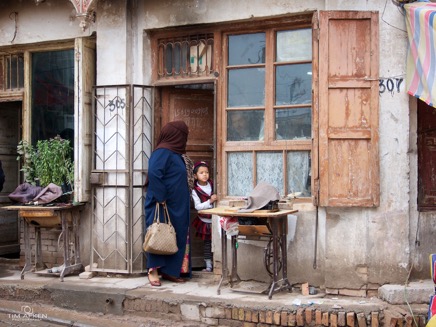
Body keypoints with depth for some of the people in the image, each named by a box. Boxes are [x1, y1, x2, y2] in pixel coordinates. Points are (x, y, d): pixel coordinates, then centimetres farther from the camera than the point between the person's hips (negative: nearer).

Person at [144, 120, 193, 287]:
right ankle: (153, 270, 3)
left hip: (176, 206, 10)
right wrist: (161, 198, -25)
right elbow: (154, 174, -25)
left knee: (176, 236, 10)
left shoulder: (175, 153, 14)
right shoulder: (163, 153, -15)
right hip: (163, 205, -10)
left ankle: (169, 270, 17)